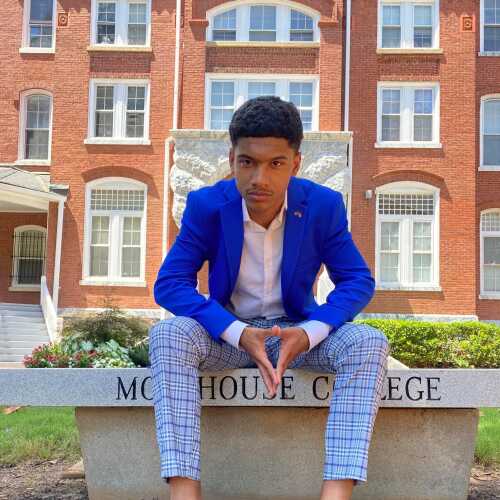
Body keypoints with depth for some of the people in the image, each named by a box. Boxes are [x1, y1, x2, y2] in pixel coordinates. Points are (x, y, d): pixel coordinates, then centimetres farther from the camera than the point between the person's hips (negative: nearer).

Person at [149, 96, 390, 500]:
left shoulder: (324, 205, -12)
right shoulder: (206, 205, -13)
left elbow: (359, 282, -8)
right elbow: (169, 284, -15)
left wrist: (308, 334, -27)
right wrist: (238, 334, -29)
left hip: (298, 332, 1)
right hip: (226, 332, 0)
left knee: (369, 343, -28)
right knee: (167, 334, -31)